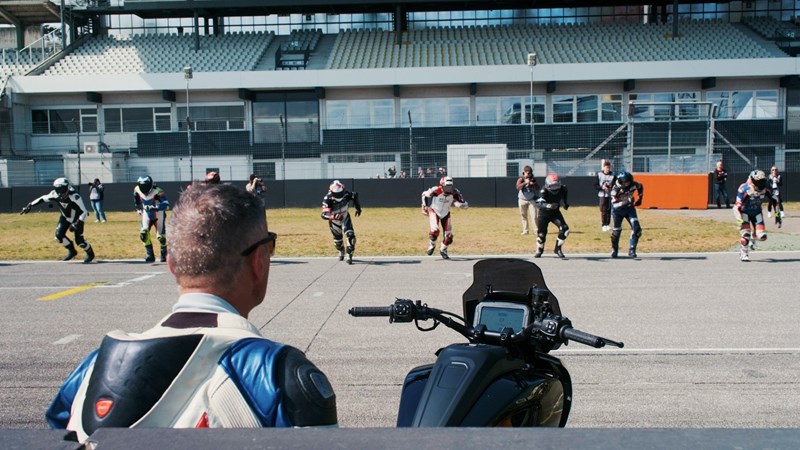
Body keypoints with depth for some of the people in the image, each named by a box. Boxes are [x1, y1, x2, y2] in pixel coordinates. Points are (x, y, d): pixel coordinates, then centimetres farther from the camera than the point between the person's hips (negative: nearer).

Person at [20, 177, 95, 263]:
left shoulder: (74, 196, -36)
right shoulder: (55, 195, -20)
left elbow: (84, 212, -34)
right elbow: (42, 198, 1)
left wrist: (77, 224, -39)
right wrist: (30, 205, -1)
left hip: (77, 218, -5)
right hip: (65, 217, 5)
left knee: (79, 240, -8)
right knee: (59, 235, -10)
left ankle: (90, 254, 21)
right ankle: (72, 251, 14)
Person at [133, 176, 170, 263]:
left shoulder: (157, 191, -29)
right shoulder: (137, 190, -14)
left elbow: (165, 203, -40)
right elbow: (136, 201, 10)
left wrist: (154, 208, -51)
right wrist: (139, 209, 13)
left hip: (158, 215, -4)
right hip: (147, 215, 4)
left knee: (161, 236, -2)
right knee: (143, 234, -13)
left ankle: (164, 255, 22)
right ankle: (149, 255, -1)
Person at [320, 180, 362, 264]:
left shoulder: (346, 194, -26)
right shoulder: (327, 199, -35)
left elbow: (355, 196, -1)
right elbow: (324, 214, -44)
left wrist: (358, 208, -2)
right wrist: (333, 216, -62)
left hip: (345, 218, 1)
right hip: (334, 221, -1)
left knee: (350, 236, -19)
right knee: (337, 241, 14)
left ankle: (349, 256, -6)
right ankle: (341, 252, 47)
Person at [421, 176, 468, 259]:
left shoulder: (454, 192, -21)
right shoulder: (435, 190, -30)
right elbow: (424, 194, -9)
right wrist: (424, 207, -5)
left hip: (445, 214, 3)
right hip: (434, 211, -3)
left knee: (448, 235, 0)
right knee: (435, 230, -24)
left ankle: (443, 250, 29)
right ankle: (432, 245, 9)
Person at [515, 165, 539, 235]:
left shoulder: (533, 179, 2)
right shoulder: (521, 179, -6)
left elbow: (537, 188, 1)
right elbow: (518, 187, -23)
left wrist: (533, 184, -17)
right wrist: (525, 182, -33)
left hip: (531, 200, 1)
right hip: (522, 200, -1)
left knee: (534, 216, -6)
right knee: (523, 216, 6)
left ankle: (536, 230, -4)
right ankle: (525, 230, 14)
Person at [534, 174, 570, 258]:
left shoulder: (562, 189, -16)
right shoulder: (544, 192, -30)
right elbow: (538, 203, -46)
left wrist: (566, 203, 6)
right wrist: (548, 205, -62)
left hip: (555, 212, 3)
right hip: (544, 213, -3)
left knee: (564, 229, -15)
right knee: (541, 232, -4)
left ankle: (558, 248, 4)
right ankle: (539, 250, 25)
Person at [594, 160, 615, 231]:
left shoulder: (613, 175, 2)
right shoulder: (599, 175, -1)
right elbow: (595, 186, -1)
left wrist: (612, 187, -17)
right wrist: (602, 187, -17)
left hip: (610, 195, 1)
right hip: (602, 195, -1)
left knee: (609, 210, 3)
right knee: (603, 210, -3)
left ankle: (607, 224, 13)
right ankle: (603, 225, 3)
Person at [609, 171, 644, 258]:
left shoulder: (633, 184, -17)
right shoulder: (615, 190, -26)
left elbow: (640, 187, 8)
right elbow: (615, 204, -32)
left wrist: (640, 198, 8)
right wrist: (627, 201, -42)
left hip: (630, 209, 3)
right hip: (617, 210, -3)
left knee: (636, 228, -12)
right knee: (616, 231, 4)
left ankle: (632, 250, -3)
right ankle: (614, 250, 24)